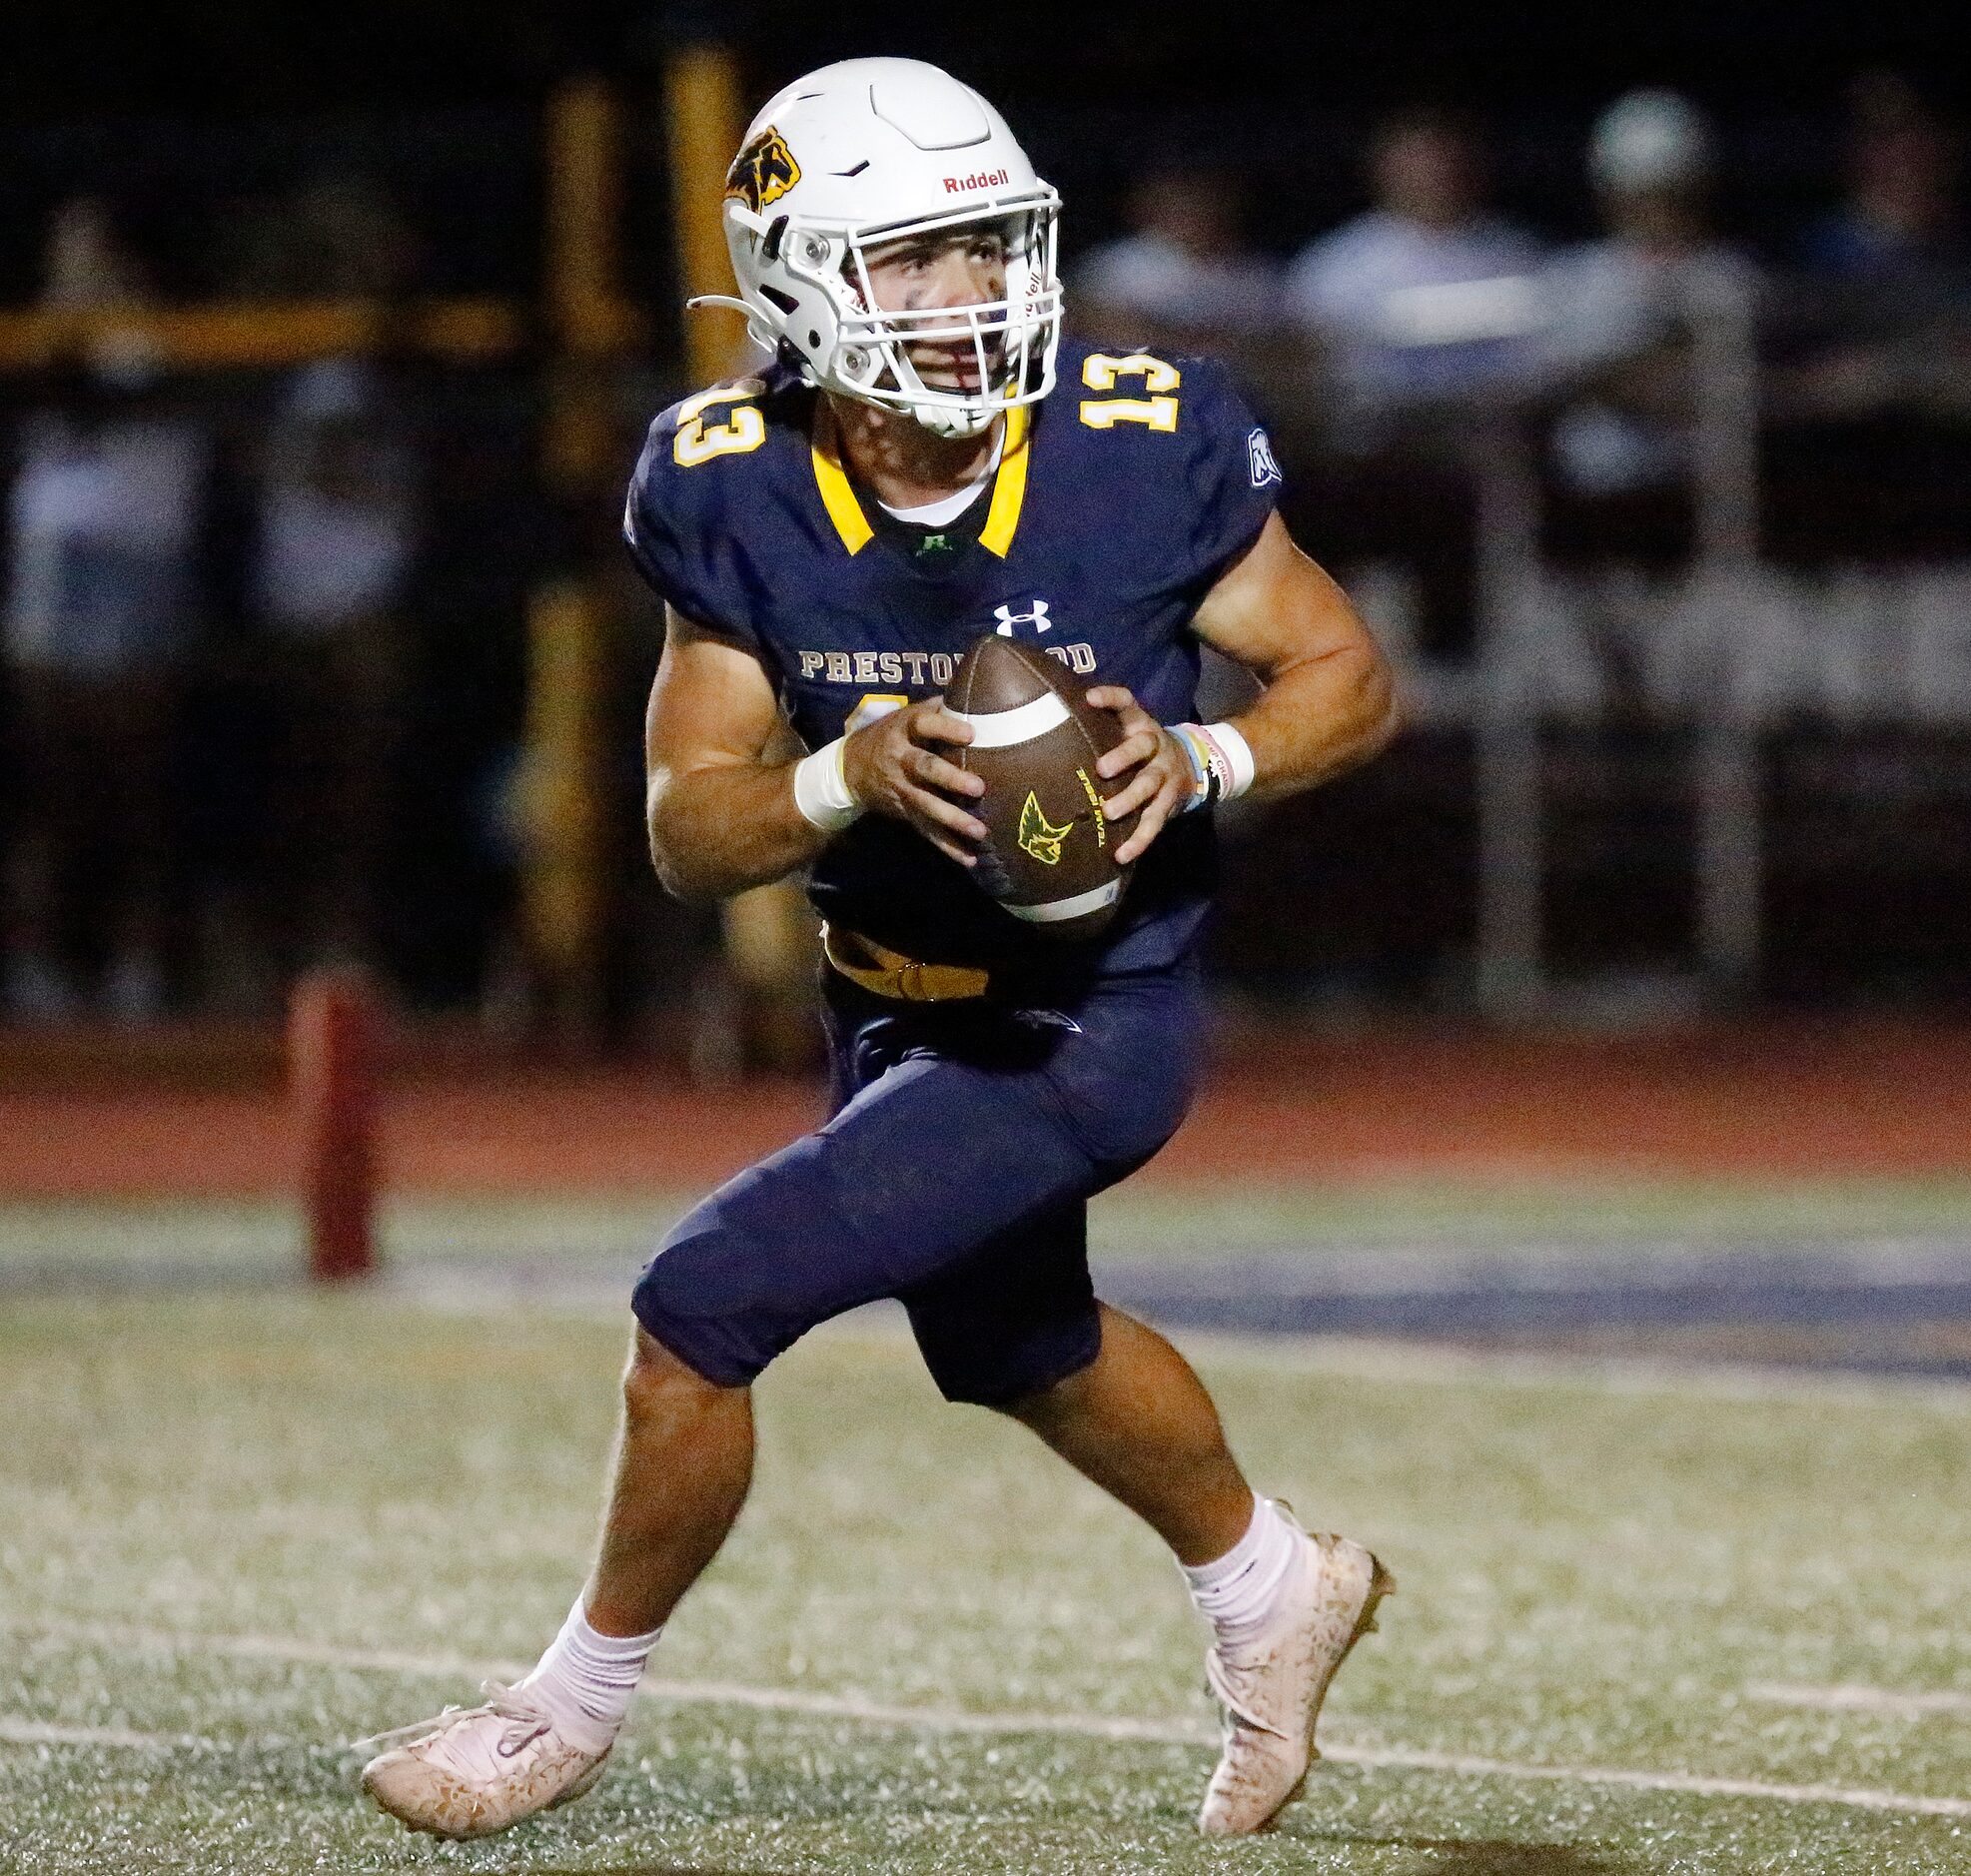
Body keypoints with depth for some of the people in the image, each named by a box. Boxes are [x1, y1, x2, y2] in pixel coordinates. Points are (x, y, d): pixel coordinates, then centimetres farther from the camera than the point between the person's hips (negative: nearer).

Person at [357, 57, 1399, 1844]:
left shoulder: (1146, 456, -21)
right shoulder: (740, 497, -13)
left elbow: (1350, 675, -8)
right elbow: (687, 827, -10)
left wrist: (1199, 759, -28)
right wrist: (853, 777, -30)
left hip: (1084, 1028, -6)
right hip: (890, 1011, 6)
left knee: (705, 1305, -15)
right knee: (1020, 1350, 28)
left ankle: (579, 1700, 9)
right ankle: (1277, 1590, 58)